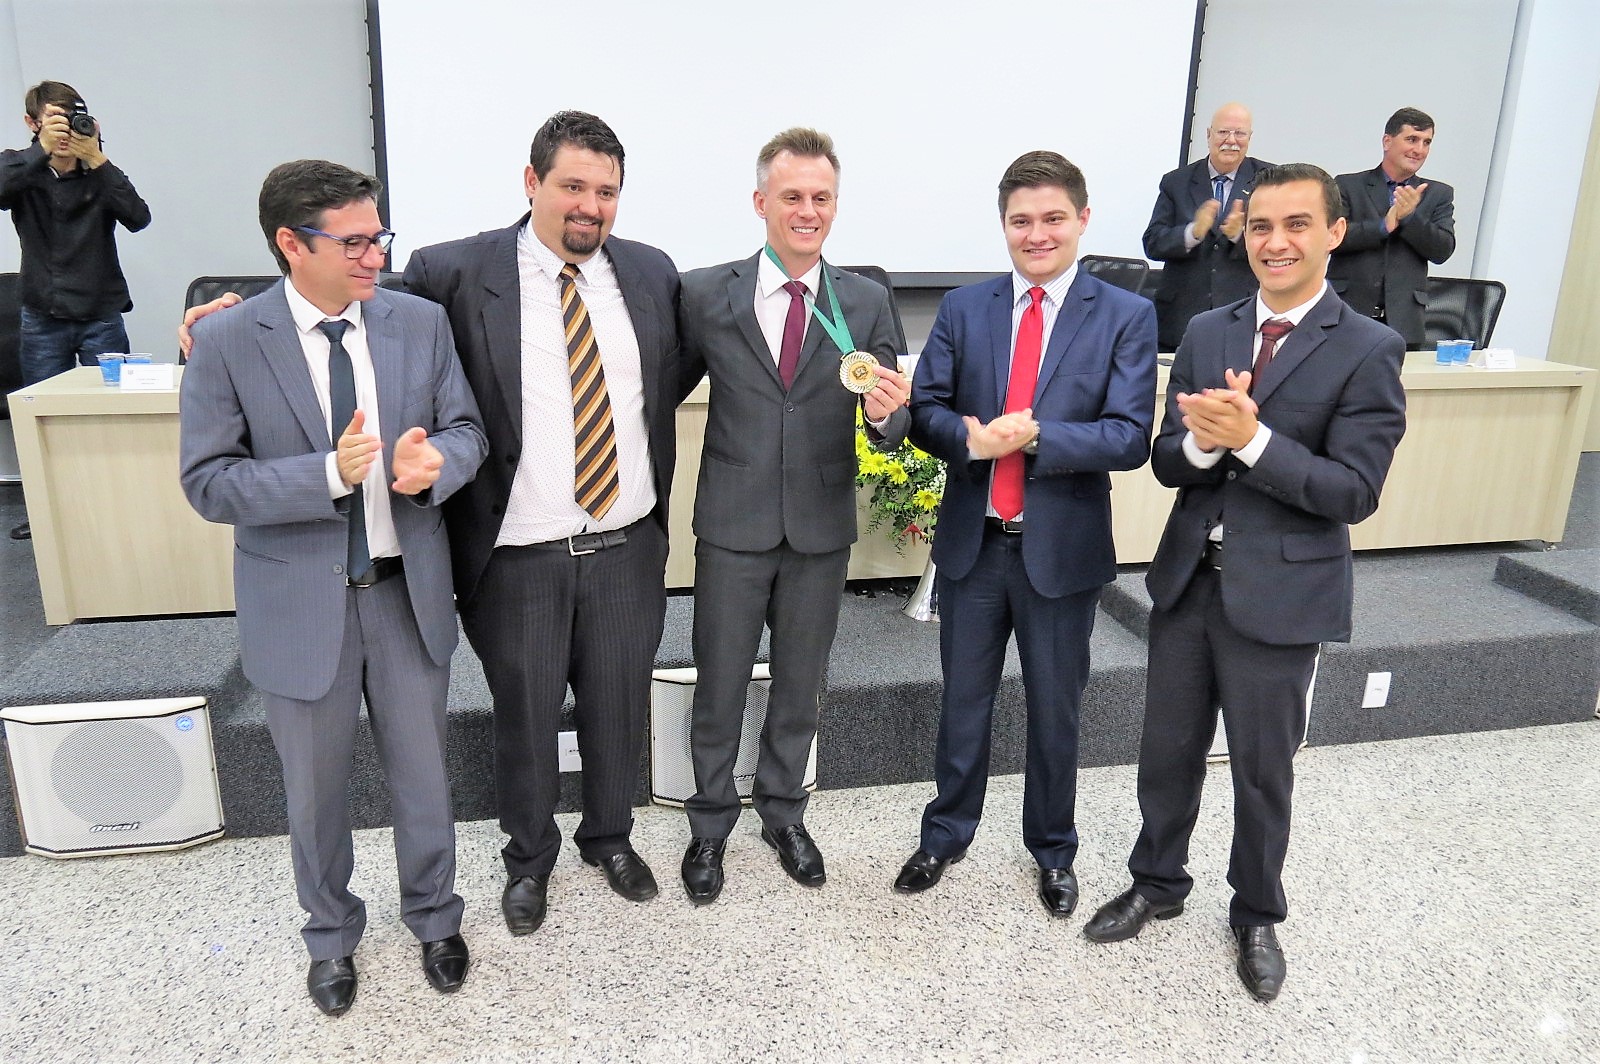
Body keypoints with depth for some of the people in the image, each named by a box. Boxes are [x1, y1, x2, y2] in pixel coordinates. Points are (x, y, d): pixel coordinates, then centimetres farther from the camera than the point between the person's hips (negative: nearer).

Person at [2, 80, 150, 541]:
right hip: (43, 318, 1)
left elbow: (137, 218, -16)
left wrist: (97, 160, -22)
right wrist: (43, 149, -28)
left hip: (101, 316, -1)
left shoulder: (99, 173, 0)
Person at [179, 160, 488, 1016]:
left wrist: (438, 458, -21)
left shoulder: (420, 322, -3)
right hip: (300, 602, -1)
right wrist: (329, 473, -27)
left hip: (407, 590, 2)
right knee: (315, 789, 17)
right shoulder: (226, 344, -10)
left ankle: (433, 918, 43)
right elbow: (207, 482, -12)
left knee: (422, 774, 17)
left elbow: (466, 429, 3)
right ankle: (331, 937, 44)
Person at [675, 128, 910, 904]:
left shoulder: (867, 303, -2)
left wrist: (886, 414, -26)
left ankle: (783, 813, 39)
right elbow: (666, 394, 4)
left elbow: (885, 428, -3)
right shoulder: (705, 295, -5)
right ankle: (710, 825, 33)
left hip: (821, 527, 2)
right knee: (719, 687, 11)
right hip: (733, 524, -1)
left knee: (800, 683, 17)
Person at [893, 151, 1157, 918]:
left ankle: (1053, 852, 36)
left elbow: (1129, 438, -13)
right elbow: (924, 410, -3)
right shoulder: (963, 309, 3)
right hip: (972, 541, 2)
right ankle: (946, 835, 36)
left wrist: (1035, 435, -25)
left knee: (1055, 710, 14)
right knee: (963, 701, 16)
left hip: (1062, 546, -2)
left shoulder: (1125, 317, -5)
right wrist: (971, 438, -24)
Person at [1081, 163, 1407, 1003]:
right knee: (1168, 750, 17)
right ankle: (1157, 884, 40)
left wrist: (1251, 438, -26)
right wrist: (1201, 440, -20)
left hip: (1280, 594, -3)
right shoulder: (1206, 332, 3)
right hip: (1187, 579, 4)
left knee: (1262, 769, 12)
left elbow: (1354, 492, -15)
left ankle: (1256, 916, 36)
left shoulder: (1367, 351, -9)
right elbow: (1167, 463, 2)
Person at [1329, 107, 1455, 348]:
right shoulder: (1347, 186, 9)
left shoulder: (1439, 194, 16)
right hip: (1347, 316, -2)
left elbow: (1443, 251, 3)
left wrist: (1410, 217, -11)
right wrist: (1384, 225, -13)